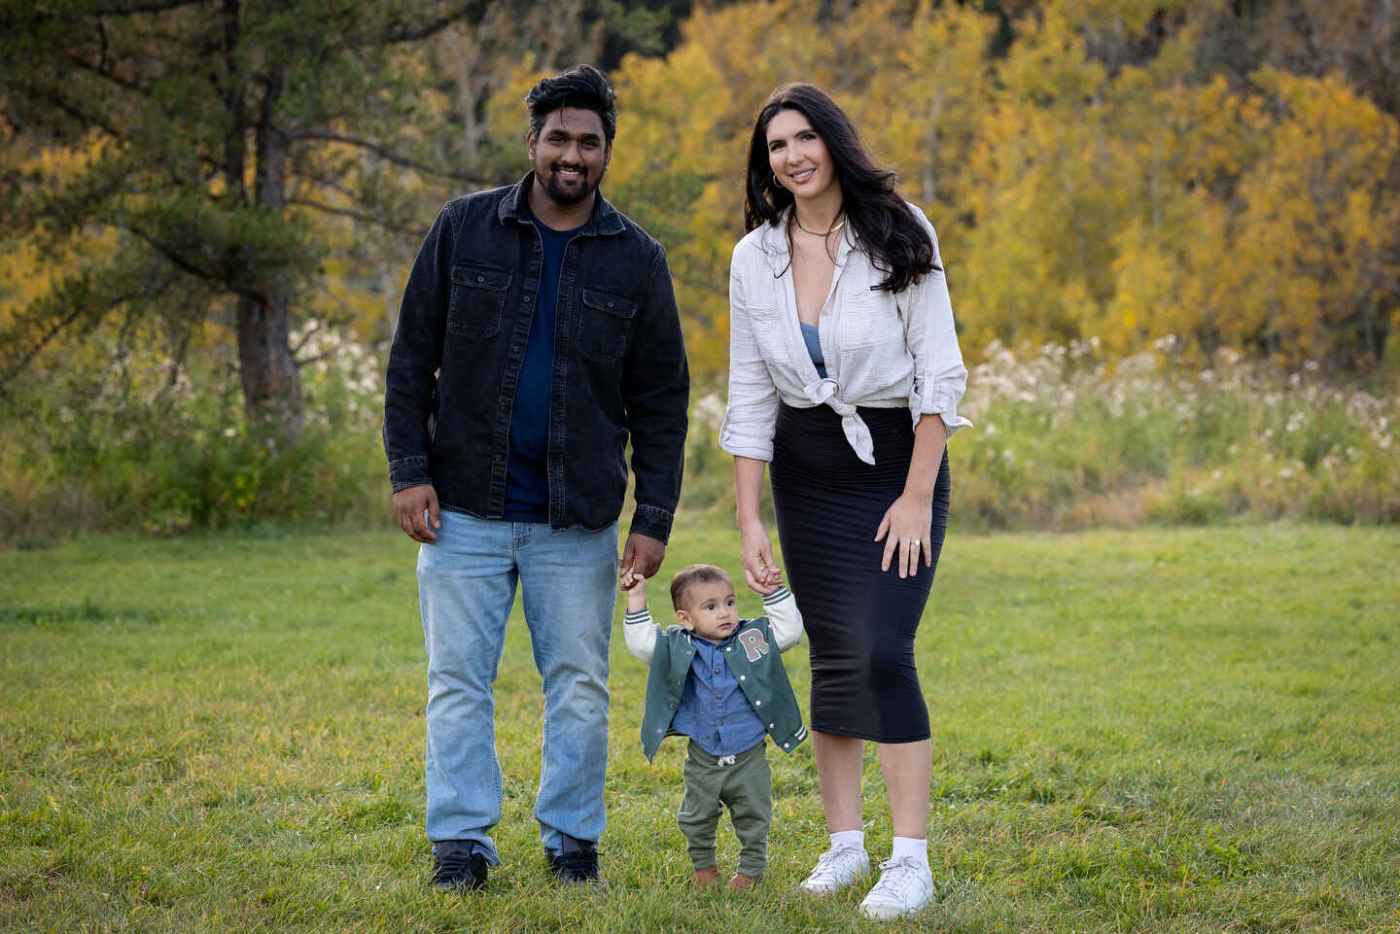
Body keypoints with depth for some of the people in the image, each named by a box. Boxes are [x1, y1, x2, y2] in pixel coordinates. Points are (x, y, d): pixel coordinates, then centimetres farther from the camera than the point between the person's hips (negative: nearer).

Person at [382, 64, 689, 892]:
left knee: (580, 686, 6)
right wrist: (409, 470, -4)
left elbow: (662, 401, 5)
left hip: (578, 520, 0)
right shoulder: (464, 230, 2)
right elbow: (412, 359, 5)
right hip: (465, 509, 0)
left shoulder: (636, 260, 3)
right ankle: (462, 842, 10)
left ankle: (573, 841, 18)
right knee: (459, 682, 2)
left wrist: (655, 519, -2)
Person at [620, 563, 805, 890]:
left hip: (749, 757, 0)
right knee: (697, 818, 14)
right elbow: (641, 642, -8)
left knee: (753, 818, 11)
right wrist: (637, 602, -13)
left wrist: (774, 594, -10)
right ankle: (702, 864, 35)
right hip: (703, 761, 0)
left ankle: (751, 867, 27)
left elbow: (789, 630, -3)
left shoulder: (754, 637, -4)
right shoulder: (677, 647, -6)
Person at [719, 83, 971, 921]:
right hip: (808, 474, 4)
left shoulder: (898, 235, -9)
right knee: (833, 657, 6)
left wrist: (917, 497, -15)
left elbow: (940, 373, -11)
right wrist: (750, 518, -1)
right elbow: (751, 398, 4)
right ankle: (844, 846, 16)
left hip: (898, 460, -4)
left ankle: (913, 862, -12)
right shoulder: (756, 258, 1)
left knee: (883, 652, -14)